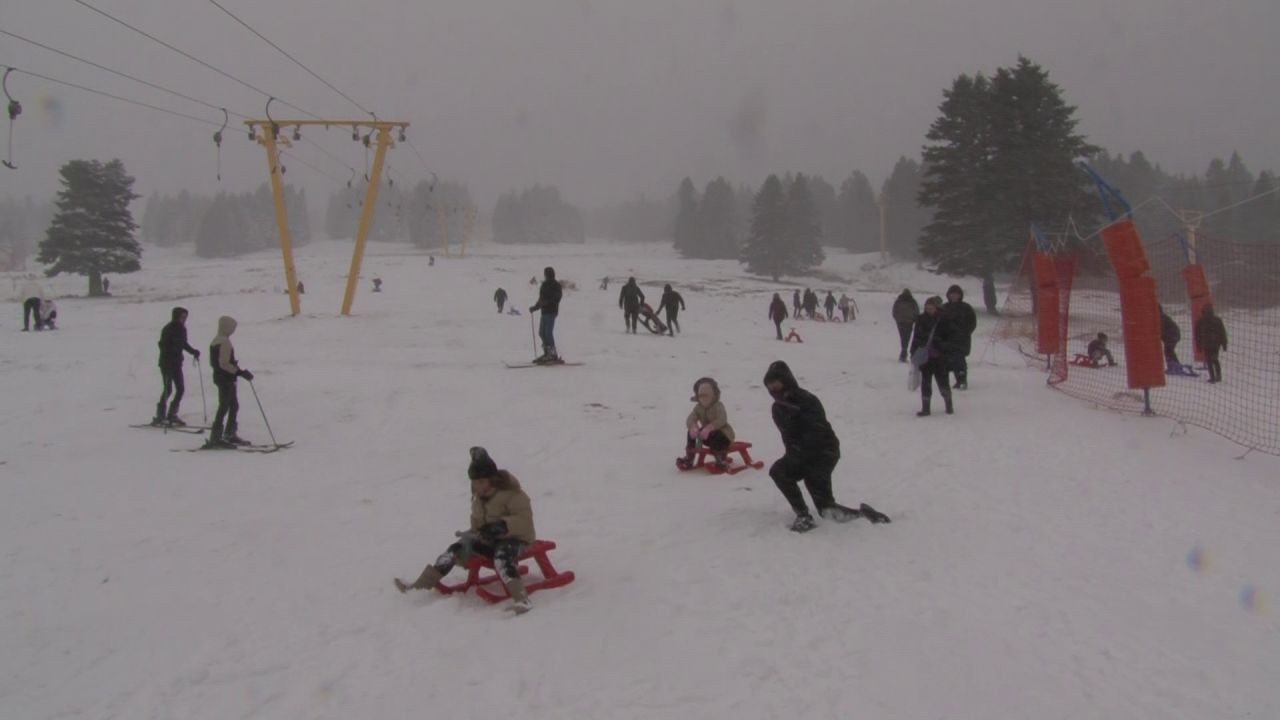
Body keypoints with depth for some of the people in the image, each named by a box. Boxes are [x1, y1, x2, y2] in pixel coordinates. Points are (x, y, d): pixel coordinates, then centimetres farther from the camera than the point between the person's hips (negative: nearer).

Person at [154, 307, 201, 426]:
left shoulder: (182, 329, 8)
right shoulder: (168, 329, -13)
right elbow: (163, 344, -21)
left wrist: (193, 351, 9)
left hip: (177, 363, 7)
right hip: (167, 363, -7)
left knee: (181, 389, 5)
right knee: (168, 389, -9)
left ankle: (172, 414, 15)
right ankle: (160, 416, 0)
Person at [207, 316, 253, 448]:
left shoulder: (216, 340, 12)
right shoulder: (225, 342, -18)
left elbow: (212, 362, 17)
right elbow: (224, 363, -24)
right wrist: (241, 372, -22)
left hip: (218, 376, 10)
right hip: (226, 379, -10)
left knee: (234, 405, 17)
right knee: (224, 407, -5)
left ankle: (230, 434, 24)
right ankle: (215, 438, -4)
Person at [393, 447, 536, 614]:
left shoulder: (510, 492, -18)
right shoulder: (479, 496, 6)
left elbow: (525, 518, -23)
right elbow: (477, 519, 16)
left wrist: (502, 526, -36)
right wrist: (475, 531, -6)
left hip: (514, 537, -8)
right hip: (488, 538, 8)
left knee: (502, 559, -39)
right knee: (456, 549, -6)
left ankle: (520, 598, -50)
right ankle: (422, 584, 0)